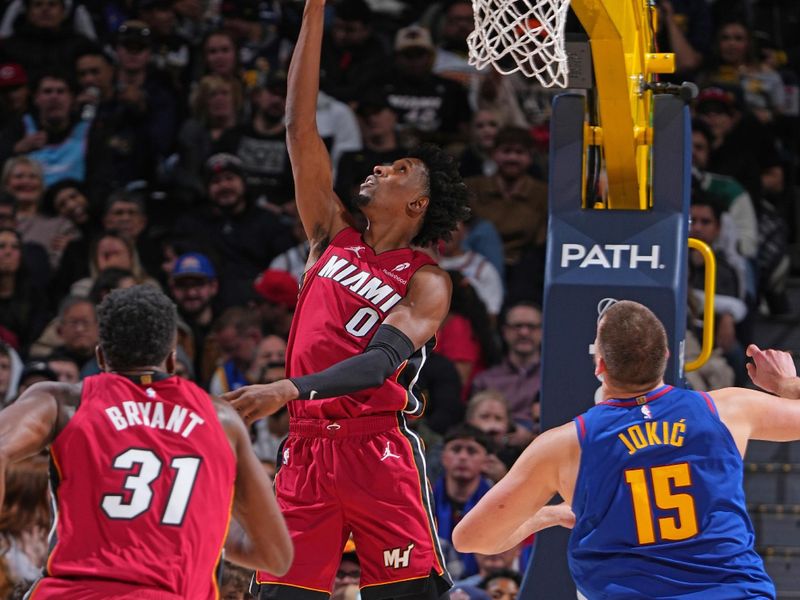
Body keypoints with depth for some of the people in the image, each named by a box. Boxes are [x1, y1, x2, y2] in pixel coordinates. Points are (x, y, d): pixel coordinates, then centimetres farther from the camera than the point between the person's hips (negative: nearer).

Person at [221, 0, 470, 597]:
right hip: (307, 447, 5)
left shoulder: (426, 282, 1)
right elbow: (300, 127, 14)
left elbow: (381, 361, -15)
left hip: (380, 447, -5)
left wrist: (289, 390, -30)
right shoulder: (333, 238, 16)